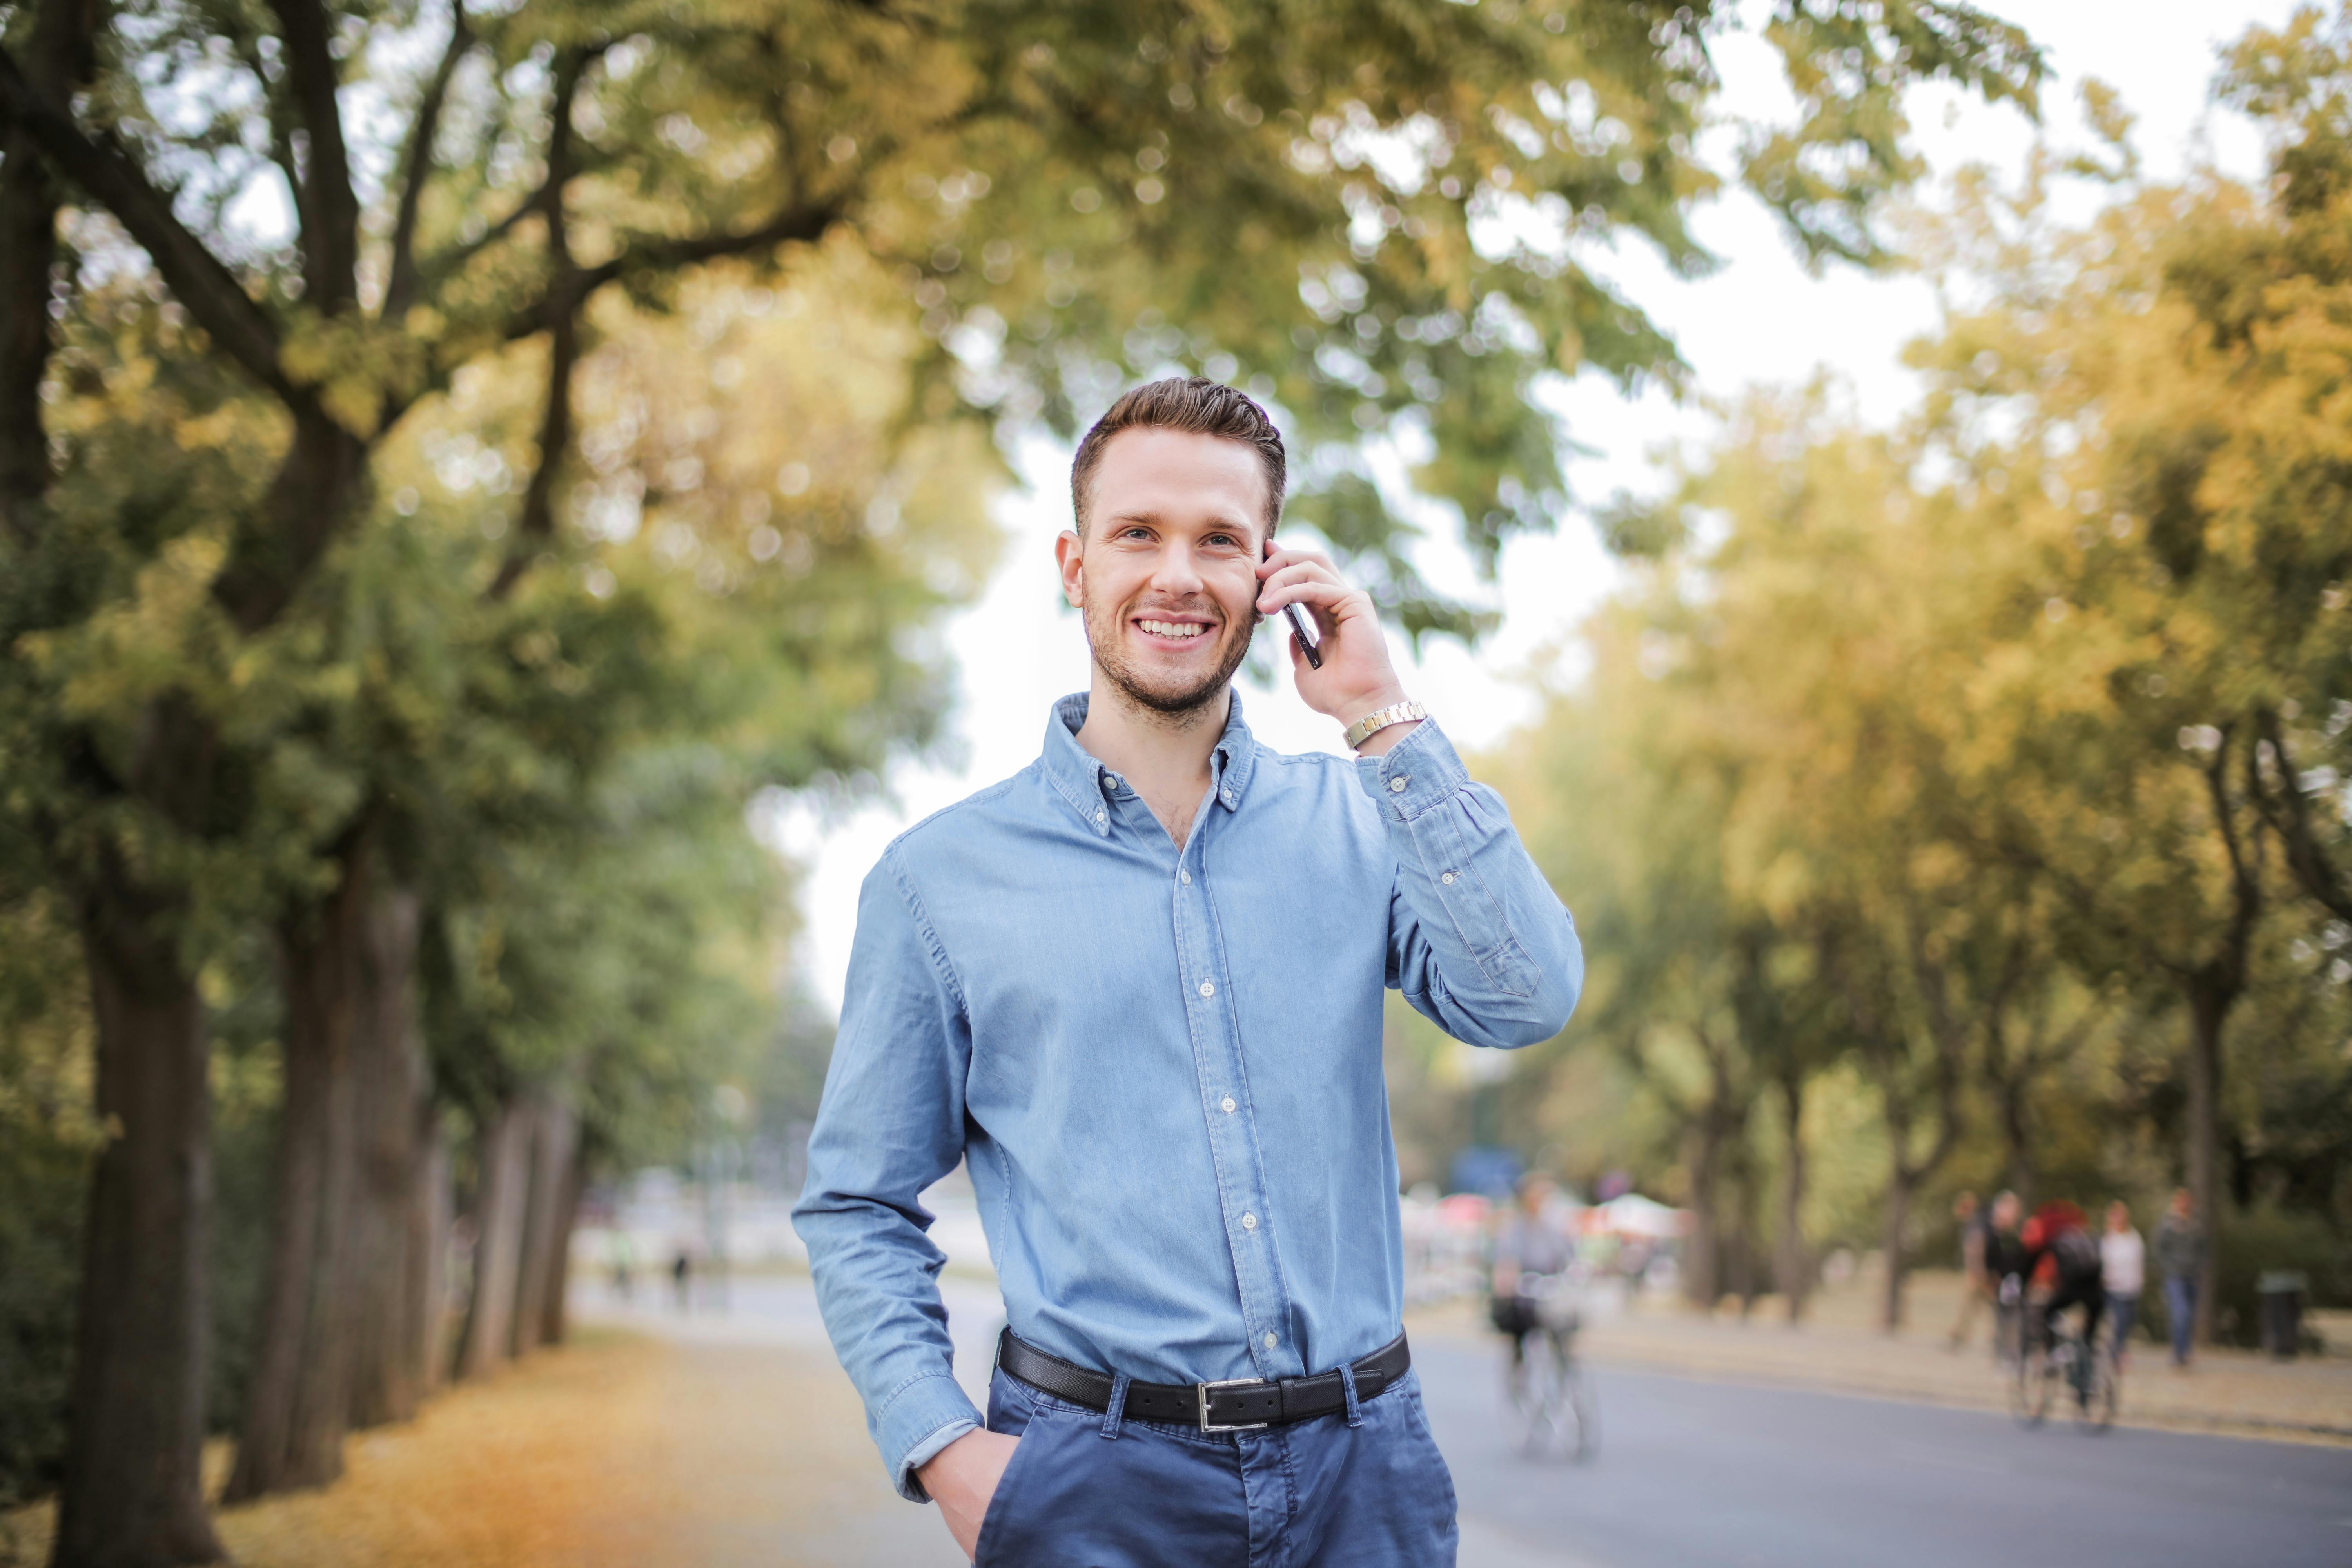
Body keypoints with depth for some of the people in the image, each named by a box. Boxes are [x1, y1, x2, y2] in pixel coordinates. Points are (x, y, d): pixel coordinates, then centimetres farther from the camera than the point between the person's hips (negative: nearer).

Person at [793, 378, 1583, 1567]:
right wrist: (942, 1446, -8)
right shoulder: (942, 879, 2)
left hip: (1360, 1468, 2)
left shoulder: (1353, 822, 7)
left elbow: (1527, 1000, -9)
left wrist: (1382, 720, -8)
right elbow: (856, 1208, 6)